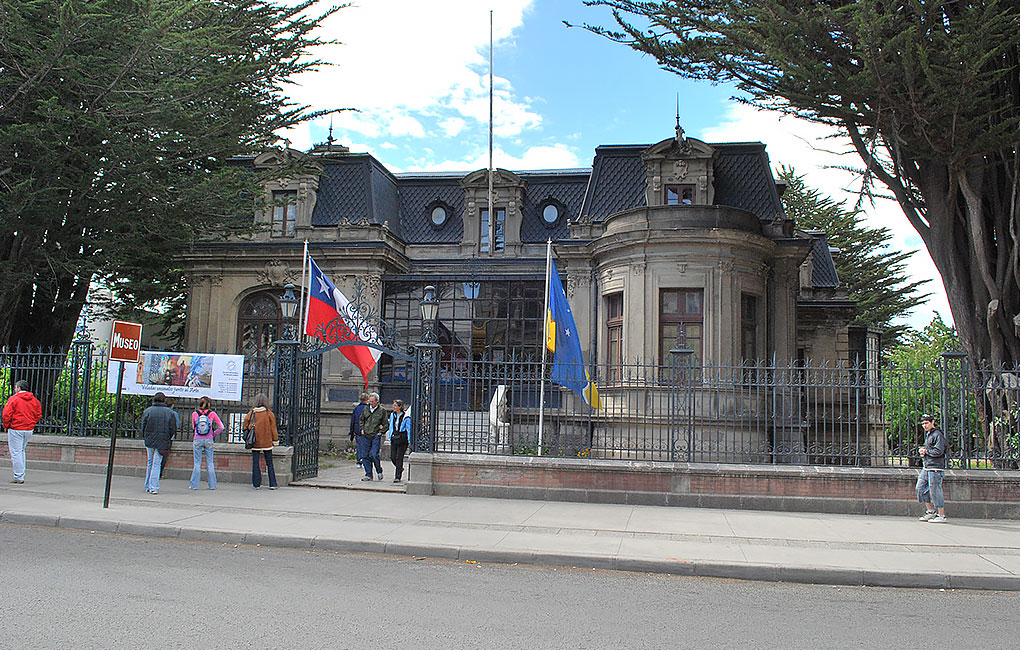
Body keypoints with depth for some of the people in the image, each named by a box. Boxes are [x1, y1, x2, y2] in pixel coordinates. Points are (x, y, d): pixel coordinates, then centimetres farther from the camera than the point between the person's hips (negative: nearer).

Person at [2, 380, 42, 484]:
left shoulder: (13, 399, -9)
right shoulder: (35, 400, 8)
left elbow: (6, 414, -12)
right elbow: (39, 415, 10)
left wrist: (6, 426, 2)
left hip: (15, 429, -6)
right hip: (29, 430, 6)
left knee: (16, 453, -2)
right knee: (21, 451, 20)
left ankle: (19, 478, -3)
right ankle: (20, 474, 19)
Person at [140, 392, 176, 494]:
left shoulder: (148, 410, 0)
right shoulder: (170, 412, -2)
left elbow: (143, 426, 0)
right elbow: (173, 428, -2)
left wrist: (145, 436, 14)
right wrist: (167, 438, 13)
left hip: (149, 441, 1)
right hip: (162, 442, -1)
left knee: (149, 463, 15)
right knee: (156, 464, 2)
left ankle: (147, 486, 20)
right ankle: (153, 487, -5)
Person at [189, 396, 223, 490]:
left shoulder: (195, 413, -2)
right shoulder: (212, 414, -4)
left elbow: (193, 427, 11)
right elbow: (221, 427, -3)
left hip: (198, 440, 0)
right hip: (209, 440, 0)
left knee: (197, 463, 6)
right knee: (210, 462, 8)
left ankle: (194, 485, 8)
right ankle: (212, 485, 11)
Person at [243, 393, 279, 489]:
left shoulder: (251, 413, -3)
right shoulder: (269, 414, -5)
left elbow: (245, 427, 0)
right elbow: (273, 428, -3)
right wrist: (275, 440, 4)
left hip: (255, 443, 0)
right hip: (267, 443, 0)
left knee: (255, 463, 8)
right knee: (269, 463, 8)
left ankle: (256, 484, 10)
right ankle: (272, 484, 7)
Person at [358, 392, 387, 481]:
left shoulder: (382, 410, 3)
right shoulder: (366, 409, 13)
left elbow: (385, 424, 7)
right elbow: (361, 420, 25)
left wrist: (381, 432, -4)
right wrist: (362, 429, 12)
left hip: (376, 436, -4)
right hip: (365, 436, 4)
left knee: (374, 455, -12)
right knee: (365, 456, 2)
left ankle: (379, 471, 10)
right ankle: (368, 475, 9)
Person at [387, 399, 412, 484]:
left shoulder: (406, 417, -7)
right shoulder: (392, 415, 11)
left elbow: (408, 429, -4)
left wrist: (409, 441, -7)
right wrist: (390, 437, 16)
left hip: (402, 439, -5)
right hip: (394, 438, 5)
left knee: (399, 458, -6)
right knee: (392, 457, 1)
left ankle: (398, 477, -1)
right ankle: (400, 468, 30)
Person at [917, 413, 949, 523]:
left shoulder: (938, 435, -12)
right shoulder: (928, 434, 17)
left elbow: (939, 451, -20)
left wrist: (926, 451, -9)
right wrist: (921, 450, 7)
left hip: (935, 467, -10)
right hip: (926, 467, 10)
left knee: (935, 490, -6)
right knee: (921, 487, 10)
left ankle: (941, 515, 2)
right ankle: (930, 511, 19)